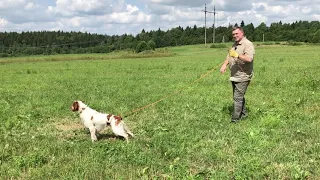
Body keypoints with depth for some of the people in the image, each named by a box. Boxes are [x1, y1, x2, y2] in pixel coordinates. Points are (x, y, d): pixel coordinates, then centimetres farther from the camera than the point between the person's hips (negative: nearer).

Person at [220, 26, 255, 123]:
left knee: (238, 97, -9)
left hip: (243, 76, -8)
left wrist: (237, 55, -39)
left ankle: (235, 119, -4)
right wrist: (224, 64, -1)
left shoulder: (248, 44, -13)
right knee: (239, 96, 17)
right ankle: (244, 114, 32)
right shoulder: (234, 44, 15)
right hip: (234, 76, 9)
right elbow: (229, 56, 18)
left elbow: (249, 59, -27)